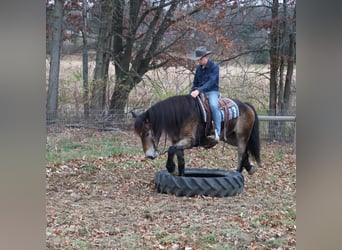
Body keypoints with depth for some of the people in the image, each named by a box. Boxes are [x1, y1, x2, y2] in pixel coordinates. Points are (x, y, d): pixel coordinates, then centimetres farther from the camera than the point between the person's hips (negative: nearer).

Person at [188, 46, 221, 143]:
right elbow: (195, 83, 20)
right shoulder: (199, 68, 12)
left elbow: (211, 82, -20)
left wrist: (199, 90, -31)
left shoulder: (214, 67, -8)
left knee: (213, 106, -35)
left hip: (212, 92, -7)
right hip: (200, 92, 7)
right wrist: (191, 93, 3)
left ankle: (217, 133, -36)